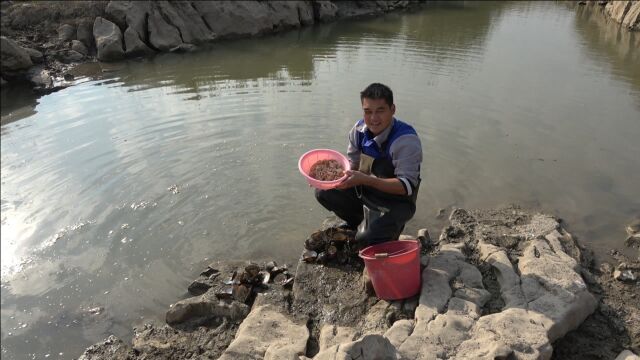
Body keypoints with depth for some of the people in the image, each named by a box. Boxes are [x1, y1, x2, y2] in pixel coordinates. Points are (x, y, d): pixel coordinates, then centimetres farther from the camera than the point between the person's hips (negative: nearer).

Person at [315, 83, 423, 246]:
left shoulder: (406, 140, -25)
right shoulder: (359, 129, -6)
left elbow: (407, 186, -29)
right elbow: (352, 164, 6)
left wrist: (366, 180, -39)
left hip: (395, 201, -6)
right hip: (364, 192, 6)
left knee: (366, 239, -27)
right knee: (323, 192, -7)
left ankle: (392, 225, 10)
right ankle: (356, 222, 17)